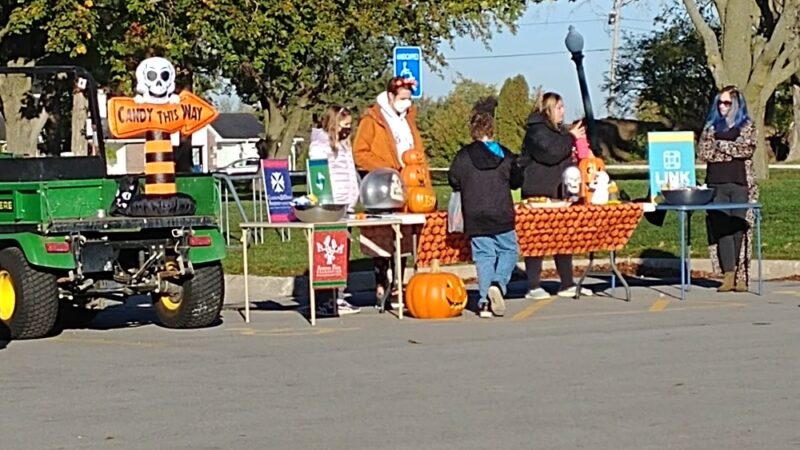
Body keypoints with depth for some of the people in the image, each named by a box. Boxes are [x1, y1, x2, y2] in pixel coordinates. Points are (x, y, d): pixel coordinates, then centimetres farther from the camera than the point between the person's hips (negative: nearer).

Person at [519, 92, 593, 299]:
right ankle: (534, 286, -3)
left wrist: (573, 153, 10)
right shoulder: (536, 131, -9)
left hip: (558, 193, 9)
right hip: (537, 193, -9)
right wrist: (570, 138, -14)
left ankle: (567, 284, 12)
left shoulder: (559, 130, 20)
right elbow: (550, 152, -23)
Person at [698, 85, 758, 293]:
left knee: (739, 229, -7)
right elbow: (704, 152, 5)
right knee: (721, 229, -6)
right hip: (716, 183, 2)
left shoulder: (746, 126, 9)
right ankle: (728, 275, -7)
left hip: (740, 183, -2)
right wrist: (733, 150, -2)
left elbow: (746, 148, -7)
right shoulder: (711, 126, 16)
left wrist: (720, 145, 0)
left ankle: (741, 276, -4)